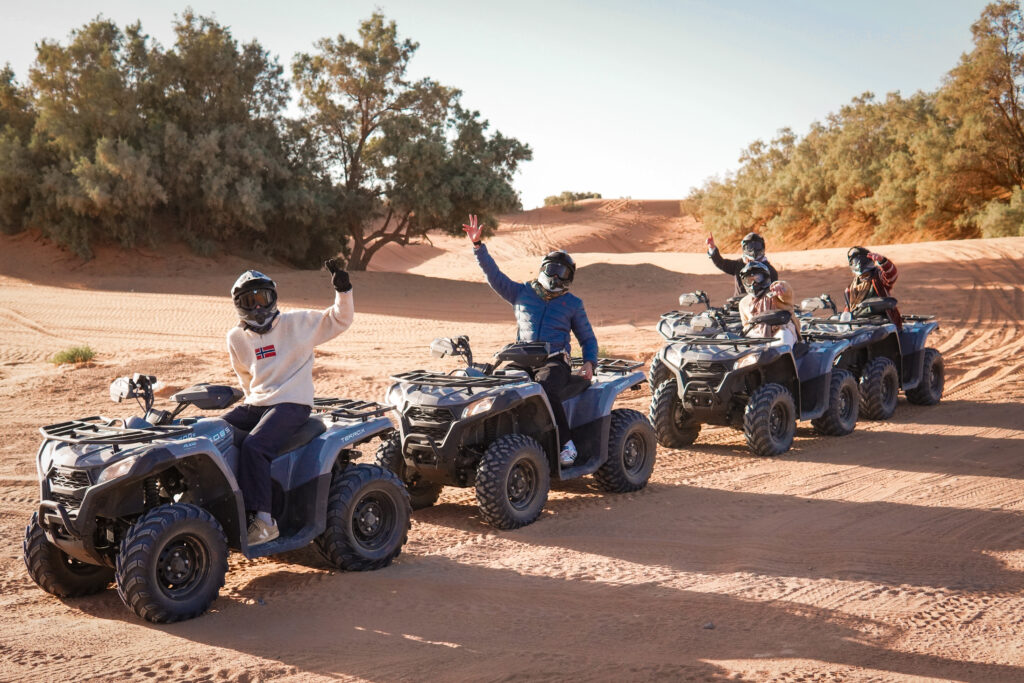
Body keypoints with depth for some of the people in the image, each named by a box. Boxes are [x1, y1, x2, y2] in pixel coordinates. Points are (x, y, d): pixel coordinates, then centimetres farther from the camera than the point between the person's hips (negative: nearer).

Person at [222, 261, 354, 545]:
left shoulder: (297, 323, 1)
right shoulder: (236, 338, 13)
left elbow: (340, 320, 2)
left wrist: (342, 290, -12)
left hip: (292, 404, -6)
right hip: (255, 404, 6)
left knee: (254, 446, -29)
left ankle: (263, 521, -28)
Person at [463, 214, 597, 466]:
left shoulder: (572, 304, 12)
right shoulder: (521, 293, 15)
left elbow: (588, 339, 17)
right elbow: (493, 274, 7)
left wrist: (589, 362, -2)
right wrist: (478, 246, -3)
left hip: (554, 362, -2)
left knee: (545, 389, -36)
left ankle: (566, 442, -25)